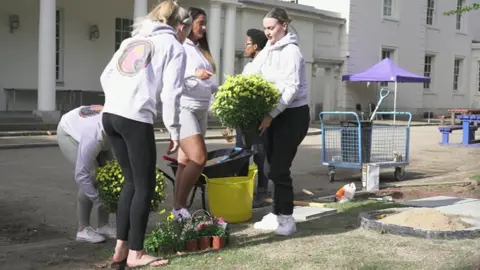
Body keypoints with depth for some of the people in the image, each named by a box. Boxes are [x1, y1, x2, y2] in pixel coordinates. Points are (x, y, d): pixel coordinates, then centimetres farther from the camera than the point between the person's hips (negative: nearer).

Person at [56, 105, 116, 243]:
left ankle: (103, 225, 3)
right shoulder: (94, 137, -44)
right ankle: (83, 229, -9)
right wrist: (99, 201, -30)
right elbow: (81, 175, -37)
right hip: (68, 133, -6)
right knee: (91, 177, -21)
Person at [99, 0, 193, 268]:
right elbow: (171, 94, -4)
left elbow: (106, 77, 19)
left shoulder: (132, 39, 24)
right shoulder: (175, 48, 5)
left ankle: (121, 247, 20)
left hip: (110, 114, 7)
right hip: (136, 119, -7)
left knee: (131, 181, 18)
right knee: (145, 186, 5)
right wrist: (174, 132, 3)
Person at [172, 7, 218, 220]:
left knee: (186, 161, 7)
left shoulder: (201, 49, 18)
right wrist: (194, 72, -29)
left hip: (201, 110, 8)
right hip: (184, 108, -8)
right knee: (198, 157, -16)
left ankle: (178, 206, 11)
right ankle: (179, 205, -4)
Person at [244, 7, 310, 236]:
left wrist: (270, 115, -26)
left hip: (292, 115, -8)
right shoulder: (268, 50, 12)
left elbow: (292, 88, -21)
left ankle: (286, 219, 3)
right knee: (273, 168, 11)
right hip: (274, 115, 8)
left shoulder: (291, 51, -13)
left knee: (280, 168, -7)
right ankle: (277, 214, 21)